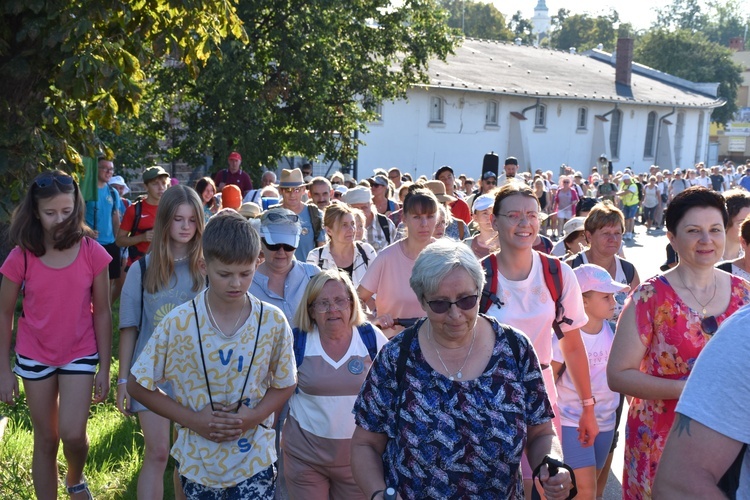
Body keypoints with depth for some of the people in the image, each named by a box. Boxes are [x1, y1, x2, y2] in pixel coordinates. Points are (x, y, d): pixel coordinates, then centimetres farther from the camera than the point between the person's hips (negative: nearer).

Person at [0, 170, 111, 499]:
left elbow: (102, 312, -5)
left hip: (80, 354, -1)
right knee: (45, 440, 10)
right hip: (34, 356, 1)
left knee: (73, 435, -9)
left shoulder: (93, 253, -13)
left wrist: (104, 368, -4)